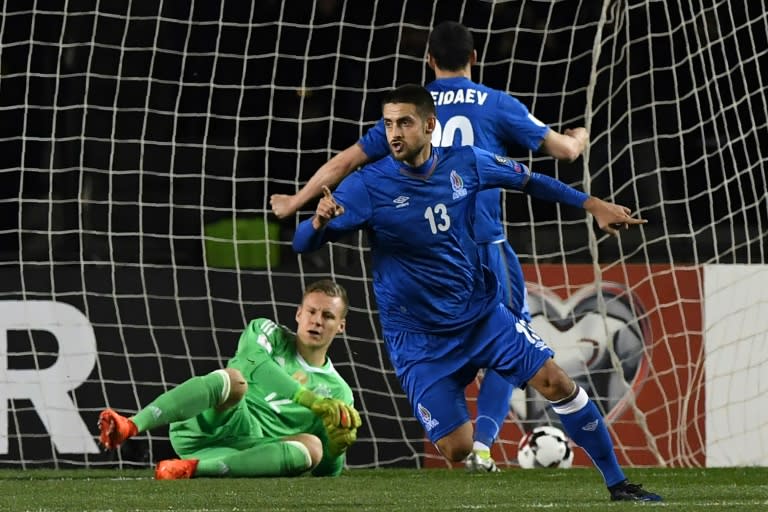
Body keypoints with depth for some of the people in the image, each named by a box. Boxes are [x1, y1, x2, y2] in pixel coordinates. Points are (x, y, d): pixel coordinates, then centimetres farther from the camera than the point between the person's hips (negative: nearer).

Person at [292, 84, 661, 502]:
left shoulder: (465, 164, -6)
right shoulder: (368, 186, -16)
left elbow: (528, 180, 13)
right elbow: (302, 243, -19)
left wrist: (593, 205, 12)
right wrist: (320, 221, -43)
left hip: (483, 315, 3)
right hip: (419, 339, -3)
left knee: (557, 384, -6)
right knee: (457, 449, -13)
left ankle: (617, 484, 6)